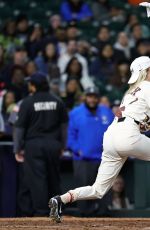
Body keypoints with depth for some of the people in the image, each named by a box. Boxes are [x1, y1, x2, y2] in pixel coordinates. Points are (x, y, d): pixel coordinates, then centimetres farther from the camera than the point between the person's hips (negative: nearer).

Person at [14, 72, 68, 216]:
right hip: (53, 145, 4)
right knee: (53, 178, 13)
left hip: (34, 145, -3)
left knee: (37, 179, -2)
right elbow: (64, 125, 10)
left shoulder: (27, 103, -5)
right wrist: (62, 145, 19)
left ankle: (40, 212, -6)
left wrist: (17, 149, 2)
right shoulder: (57, 102, 5)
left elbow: (20, 127, -4)